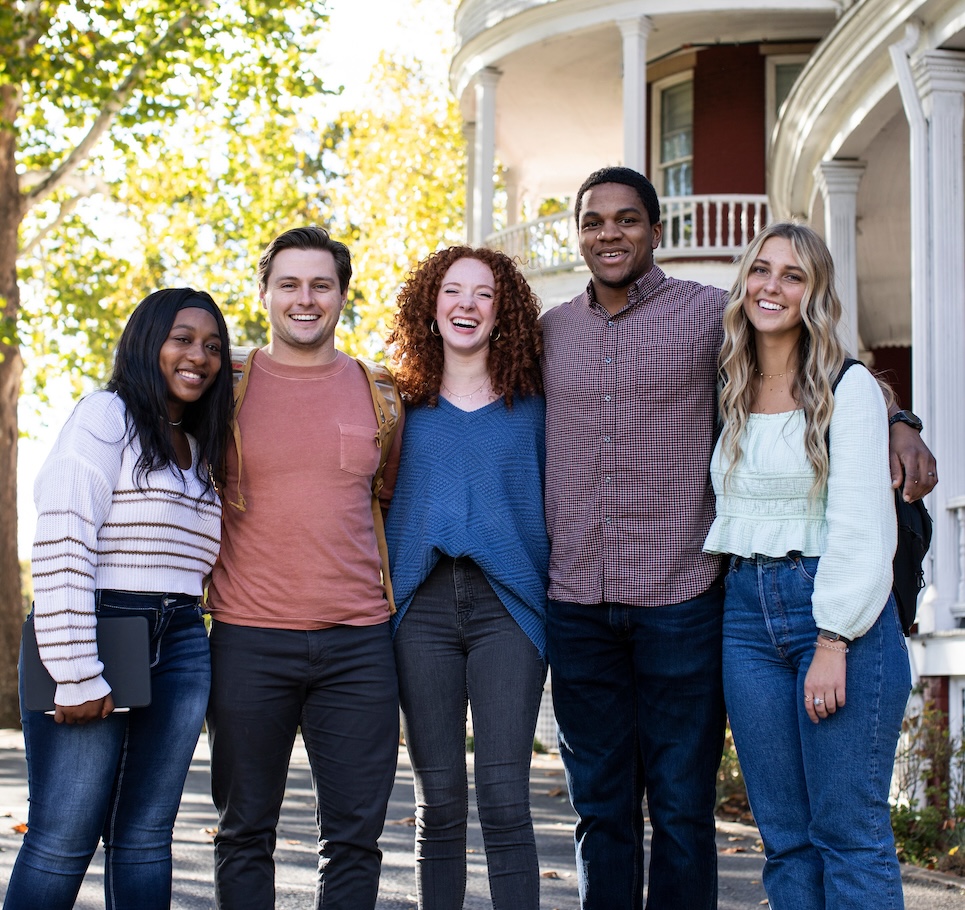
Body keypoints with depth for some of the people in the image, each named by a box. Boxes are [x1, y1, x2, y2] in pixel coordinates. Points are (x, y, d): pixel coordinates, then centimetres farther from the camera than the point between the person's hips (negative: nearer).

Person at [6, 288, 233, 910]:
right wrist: (77, 675, -18)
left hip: (179, 649, 7)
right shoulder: (106, 417, -4)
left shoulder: (199, 449, 20)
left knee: (145, 838, 7)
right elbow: (61, 548, -13)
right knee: (64, 840, -6)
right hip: (96, 637, -7)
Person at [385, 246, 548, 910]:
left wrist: (559, 605, 3)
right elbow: (381, 502, 17)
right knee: (439, 803, 3)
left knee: (504, 798, -10)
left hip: (506, 601, -1)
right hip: (423, 605, 2)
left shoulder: (531, 405, 9)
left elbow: (553, 503, 11)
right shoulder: (406, 405, 13)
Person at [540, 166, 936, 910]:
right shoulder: (551, 332, 11)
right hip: (576, 604, 3)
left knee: (681, 807, 1)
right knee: (600, 807, 10)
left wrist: (896, 423, -8)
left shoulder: (710, 314, 1)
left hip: (679, 598, -3)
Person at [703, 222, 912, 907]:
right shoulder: (731, 396, 15)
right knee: (786, 837, 5)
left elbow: (861, 527, -9)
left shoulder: (849, 388, -2)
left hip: (839, 614, -5)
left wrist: (833, 642, -15)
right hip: (747, 613, 5)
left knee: (849, 833, -7)